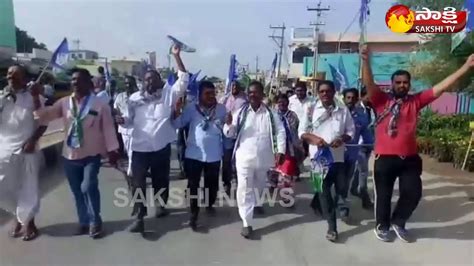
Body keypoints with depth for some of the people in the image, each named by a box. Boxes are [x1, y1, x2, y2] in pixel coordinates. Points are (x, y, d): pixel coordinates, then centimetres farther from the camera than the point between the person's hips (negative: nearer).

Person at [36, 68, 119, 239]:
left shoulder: (100, 105, -9)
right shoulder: (64, 103, 3)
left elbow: (108, 128, -8)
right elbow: (45, 116, 3)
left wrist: (112, 150, -8)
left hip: (91, 155, -4)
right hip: (70, 155, 5)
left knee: (88, 187, -16)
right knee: (77, 191, 12)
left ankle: (95, 221, 6)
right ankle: (84, 221, 30)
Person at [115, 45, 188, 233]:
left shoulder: (168, 94, 0)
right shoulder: (135, 98, 4)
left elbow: (184, 80, -7)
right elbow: (130, 120, 8)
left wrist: (176, 56, -12)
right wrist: (122, 120, -16)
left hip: (162, 147, 0)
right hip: (140, 147, 0)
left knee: (161, 179, 16)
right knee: (138, 182, -2)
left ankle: (161, 206, 39)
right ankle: (138, 217, 6)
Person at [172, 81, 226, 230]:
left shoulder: (221, 109, 0)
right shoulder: (191, 108, -3)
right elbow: (178, 124, -2)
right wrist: (177, 110, -19)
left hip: (214, 154, 2)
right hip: (194, 154, -1)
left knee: (212, 183, 17)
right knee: (193, 185, 3)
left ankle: (209, 204, 43)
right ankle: (194, 215, 16)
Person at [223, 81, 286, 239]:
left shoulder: (271, 113, 0)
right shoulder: (241, 112, -1)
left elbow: (280, 132, -1)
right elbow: (230, 133, -1)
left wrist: (280, 151, -13)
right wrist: (229, 124, -23)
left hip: (264, 158, 2)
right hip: (244, 157, -2)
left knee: (260, 185, 24)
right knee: (245, 189, -4)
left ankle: (257, 203, 54)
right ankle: (247, 223, 2)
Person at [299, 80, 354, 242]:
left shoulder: (343, 110, 3)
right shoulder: (311, 110, 0)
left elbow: (351, 131, 7)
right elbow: (302, 132, 1)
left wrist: (342, 139, -14)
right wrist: (314, 139, -18)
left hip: (338, 156, 2)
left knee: (341, 188, 8)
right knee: (324, 190, -1)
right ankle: (332, 226, 8)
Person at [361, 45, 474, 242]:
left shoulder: (416, 101, 8)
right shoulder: (382, 100, -1)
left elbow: (441, 87, 4)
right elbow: (369, 84, -15)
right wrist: (366, 61, -31)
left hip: (410, 158, 3)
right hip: (385, 158, -3)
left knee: (413, 193, 8)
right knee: (383, 195, 9)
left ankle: (398, 222, 32)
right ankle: (382, 226, 31)